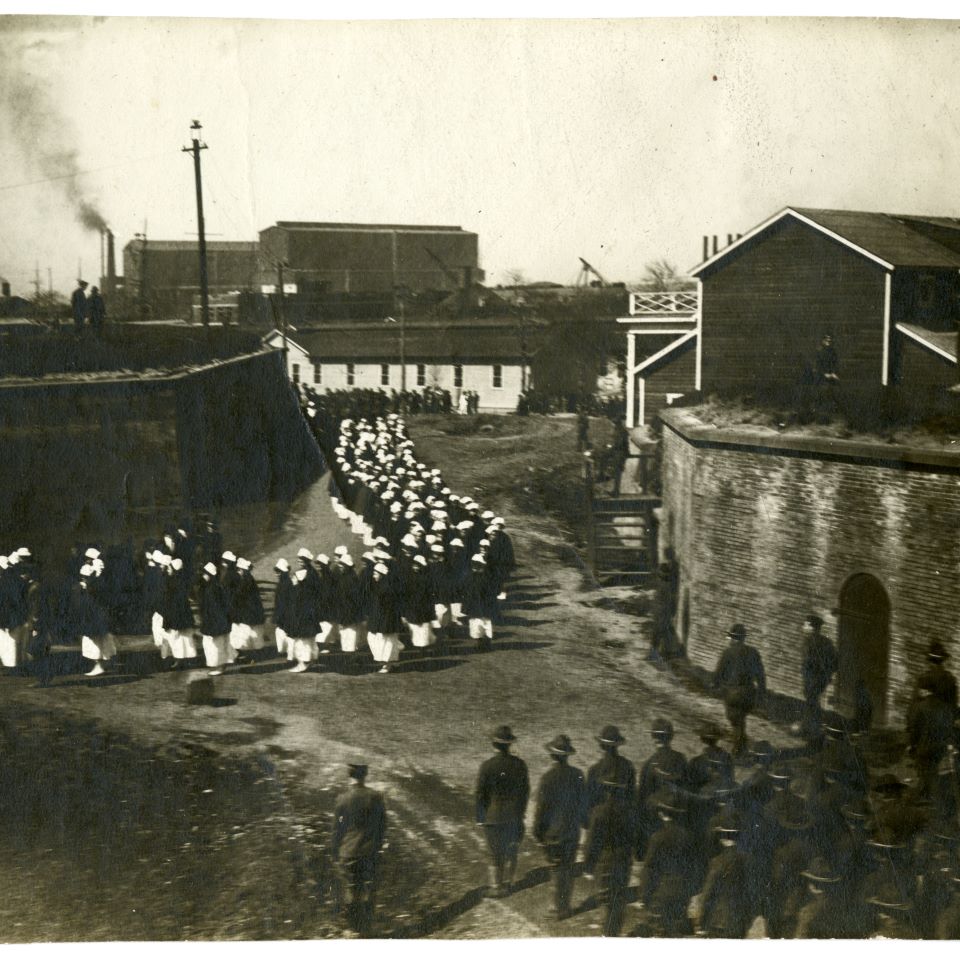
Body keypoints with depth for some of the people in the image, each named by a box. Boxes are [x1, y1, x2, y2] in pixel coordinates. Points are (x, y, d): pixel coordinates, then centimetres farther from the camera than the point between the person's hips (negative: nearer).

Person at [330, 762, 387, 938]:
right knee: (368, 893, 16)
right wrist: (379, 844, 18)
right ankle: (366, 929, 22)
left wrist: (335, 855, 2)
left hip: (348, 852, -2)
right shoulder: (376, 797, -6)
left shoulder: (343, 799, -14)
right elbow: (382, 825, 3)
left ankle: (356, 928, 16)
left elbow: (337, 829, -8)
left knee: (350, 891, 11)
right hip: (371, 852, 3)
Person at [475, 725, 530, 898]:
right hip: (514, 817, 2)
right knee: (511, 851, 18)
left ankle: (496, 887, 19)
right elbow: (525, 792, 0)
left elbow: (480, 794, -12)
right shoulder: (519, 764, -10)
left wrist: (480, 818, 2)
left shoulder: (487, 766, -20)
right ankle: (507, 884, 30)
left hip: (493, 817, -2)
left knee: (495, 854, 12)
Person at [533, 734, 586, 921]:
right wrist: (585, 823, 18)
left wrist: (537, 832, -4)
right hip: (573, 830, 4)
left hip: (553, 832, -4)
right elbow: (583, 802, 3)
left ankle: (561, 908, 13)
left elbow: (541, 807, -14)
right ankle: (564, 905, 25)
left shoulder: (548, 777, -19)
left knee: (558, 870, 8)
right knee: (569, 868, 15)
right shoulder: (577, 775, -7)